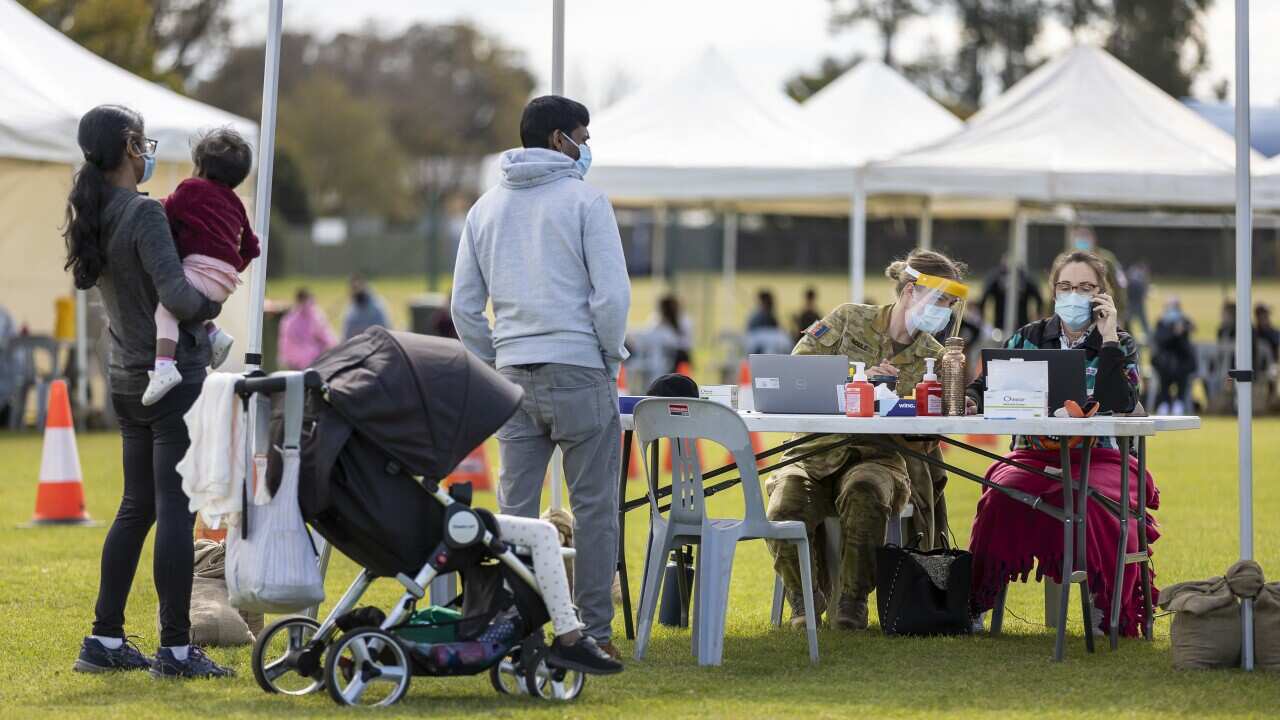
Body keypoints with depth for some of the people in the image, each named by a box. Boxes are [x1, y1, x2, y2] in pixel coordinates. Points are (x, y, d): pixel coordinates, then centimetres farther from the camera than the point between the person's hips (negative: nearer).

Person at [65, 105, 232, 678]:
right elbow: (176, 296, -26)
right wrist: (211, 305, -5)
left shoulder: (94, 217, 7)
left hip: (127, 382, 8)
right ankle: (175, 649, -2)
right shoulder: (144, 215, -18)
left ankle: (105, 640, 16)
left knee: (137, 508, 15)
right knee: (175, 510, -4)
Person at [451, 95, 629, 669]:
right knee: (593, 507, 0)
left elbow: (465, 307, 12)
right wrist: (611, 355, 2)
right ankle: (592, 633, 0)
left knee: (515, 508, 7)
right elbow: (612, 293, -12)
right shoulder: (584, 200, -5)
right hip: (578, 373, -5)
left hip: (514, 377, 5)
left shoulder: (486, 208, 13)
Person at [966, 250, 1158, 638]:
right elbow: (985, 385, 7)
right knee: (1002, 494, -30)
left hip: (1097, 457, -2)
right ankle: (975, 602, -19)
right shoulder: (1030, 338, 10)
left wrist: (1108, 340, -13)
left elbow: (1118, 407, -13)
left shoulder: (1120, 345, 4)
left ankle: (1109, 611, -17)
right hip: (1034, 456, 2)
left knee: (1096, 503, -34)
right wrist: (969, 401, -18)